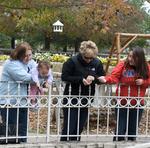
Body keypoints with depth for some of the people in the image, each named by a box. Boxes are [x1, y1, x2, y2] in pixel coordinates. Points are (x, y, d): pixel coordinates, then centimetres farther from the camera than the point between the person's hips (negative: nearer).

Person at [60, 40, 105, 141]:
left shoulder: (97, 63, -1)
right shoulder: (72, 61, -13)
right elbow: (64, 77, -14)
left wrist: (94, 78, -17)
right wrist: (81, 79, -22)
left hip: (86, 100, 4)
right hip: (72, 98, -4)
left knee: (79, 127, 10)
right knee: (69, 127, -4)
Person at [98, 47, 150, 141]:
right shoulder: (122, 65, -7)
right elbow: (114, 77, -20)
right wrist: (106, 79, -40)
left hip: (137, 104, 2)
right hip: (122, 103, -2)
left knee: (133, 131, 13)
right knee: (120, 131, 1)